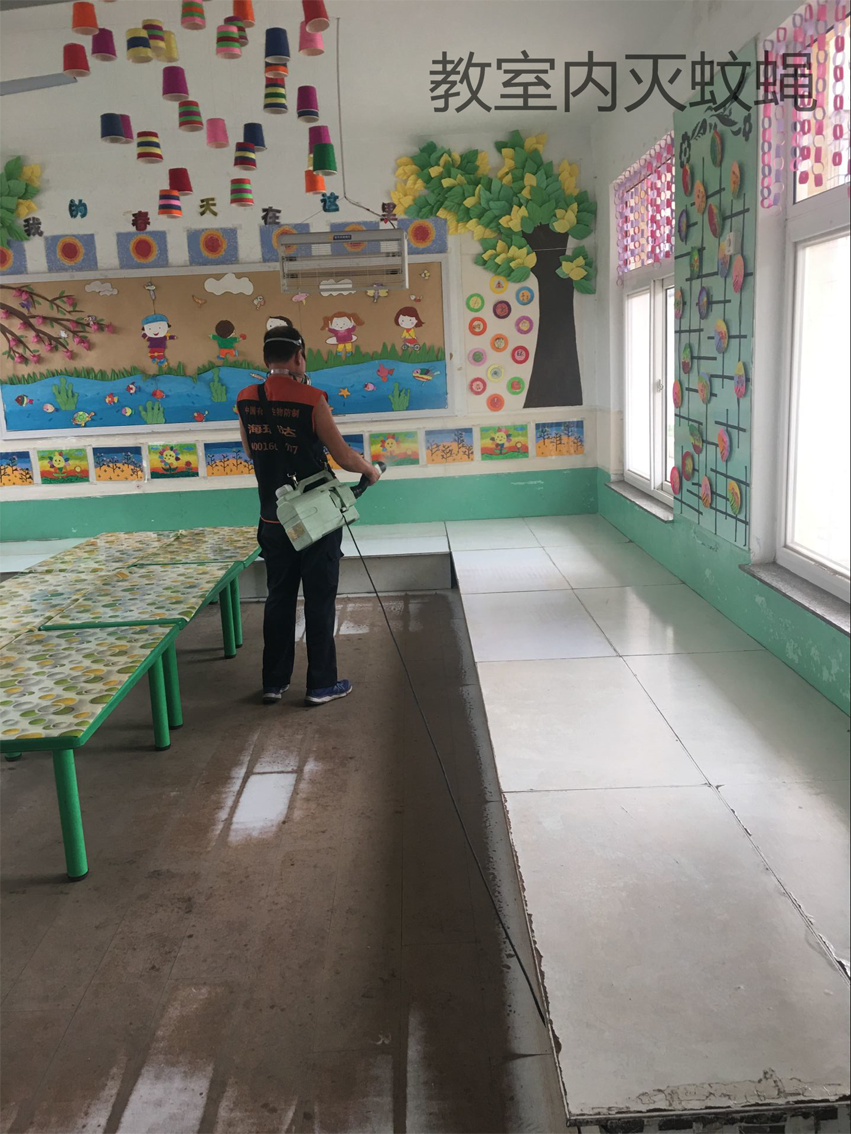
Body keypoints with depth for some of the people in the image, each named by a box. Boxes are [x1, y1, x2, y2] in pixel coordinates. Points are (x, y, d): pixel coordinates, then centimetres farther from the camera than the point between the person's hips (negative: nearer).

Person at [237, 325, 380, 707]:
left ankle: (274, 682, 21)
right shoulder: (311, 399, -15)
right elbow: (343, 456, -11)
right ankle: (321, 684, 13)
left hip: (273, 519, 5)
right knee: (320, 600, 6)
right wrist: (370, 469, 7)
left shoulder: (246, 400, 0)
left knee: (279, 599, 15)